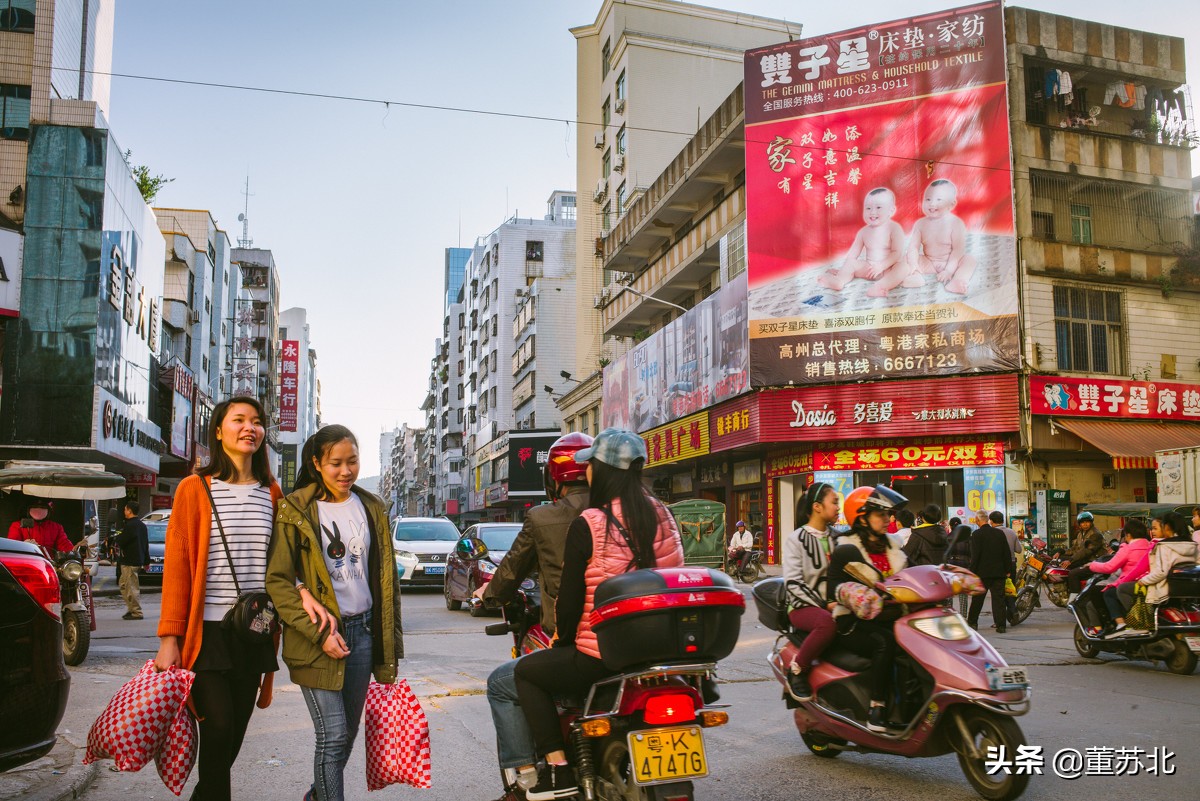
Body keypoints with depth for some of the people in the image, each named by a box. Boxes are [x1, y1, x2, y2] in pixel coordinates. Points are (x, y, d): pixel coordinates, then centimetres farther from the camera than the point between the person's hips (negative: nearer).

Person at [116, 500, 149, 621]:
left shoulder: (129, 526, -16)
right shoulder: (142, 525, 13)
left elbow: (120, 542, -16)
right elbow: (146, 544, 17)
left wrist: (118, 536, 6)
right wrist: (146, 561, 23)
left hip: (129, 561, -9)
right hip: (139, 560, 9)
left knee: (131, 587, -5)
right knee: (123, 584, 19)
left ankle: (136, 612, -3)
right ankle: (131, 609, 20)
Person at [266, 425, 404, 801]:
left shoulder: (372, 508, 9)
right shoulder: (296, 510, -5)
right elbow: (277, 579, -9)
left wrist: (391, 640, 9)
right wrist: (319, 632, -16)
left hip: (362, 630, 5)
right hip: (318, 639, -5)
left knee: (348, 732, 13)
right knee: (334, 736, -8)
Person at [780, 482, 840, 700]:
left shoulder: (834, 539, 18)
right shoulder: (796, 539, -2)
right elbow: (793, 582, -10)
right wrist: (824, 605, -18)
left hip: (831, 603, 5)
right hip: (803, 606, -5)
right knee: (827, 623, -38)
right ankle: (796, 671, -19)